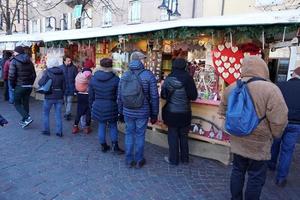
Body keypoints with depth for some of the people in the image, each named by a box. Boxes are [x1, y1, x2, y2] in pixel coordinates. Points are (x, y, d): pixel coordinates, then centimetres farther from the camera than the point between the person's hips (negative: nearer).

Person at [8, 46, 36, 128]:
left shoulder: (14, 61, -7)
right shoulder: (29, 61, 9)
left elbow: (11, 76, -14)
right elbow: (33, 75, 7)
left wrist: (13, 85, -1)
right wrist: (30, 84, 12)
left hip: (19, 86, -5)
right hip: (29, 87, 5)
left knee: (17, 104, 6)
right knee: (26, 103, 14)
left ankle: (27, 118, -11)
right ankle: (24, 121, 23)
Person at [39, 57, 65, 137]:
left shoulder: (47, 72, -10)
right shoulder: (61, 73, 2)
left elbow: (41, 83, -15)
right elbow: (64, 86, 6)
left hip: (49, 97, -3)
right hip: (59, 97, 4)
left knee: (46, 114, 15)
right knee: (58, 115, 9)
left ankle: (46, 130, 19)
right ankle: (59, 131, 11)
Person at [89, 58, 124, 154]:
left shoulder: (93, 79, -1)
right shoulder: (115, 79, -11)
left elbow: (91, 95, 6)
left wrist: (92, 106, 18)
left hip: (98, 107, 3)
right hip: (111, 107, -2)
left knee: (101, 126, 14)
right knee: (113, 126, 13)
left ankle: (103, 146, 25)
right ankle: (114, 146, 13)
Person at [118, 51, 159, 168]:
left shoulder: (124, 76, 0)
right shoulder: (149, 75, -9)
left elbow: (119, 96, 5)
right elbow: (154, 97, -8)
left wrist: (121, 112, 17)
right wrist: (154, 115, 2)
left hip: (128, 112, 3)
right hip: (143, 112, -2)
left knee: (129, 134, 15)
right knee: (140, 135, 11)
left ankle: (129, 160, 26)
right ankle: (139, 161, 25)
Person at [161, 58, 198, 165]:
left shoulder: (169, 78, -9)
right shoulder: (188, 78, -9)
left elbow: (163, 95, -1)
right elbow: (194, 96, -5)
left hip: (172, 112, -1)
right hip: (185, 112, 1)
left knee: (173, 136, 11)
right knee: (184, 136, 16)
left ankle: (173, 159, 20)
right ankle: (184, 158, 29)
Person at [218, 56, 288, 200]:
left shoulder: (230, 88, -2)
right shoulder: (270, 89, -20)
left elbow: (222, 112, 11)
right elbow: (279, 120, -18)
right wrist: (274, 135, 2)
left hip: (237, 141, 5)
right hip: (259, 144, -5)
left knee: (237, 170, 21)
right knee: (256, 177, 13)